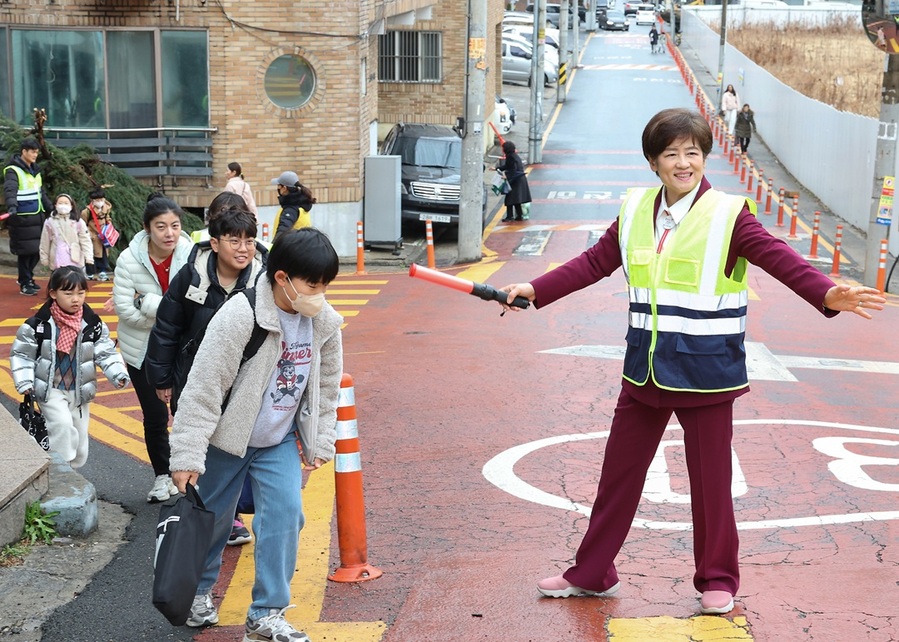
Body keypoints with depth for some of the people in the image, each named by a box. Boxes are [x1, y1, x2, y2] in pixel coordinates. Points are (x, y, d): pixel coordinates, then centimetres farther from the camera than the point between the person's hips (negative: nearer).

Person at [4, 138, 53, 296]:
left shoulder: (35, 170, 15)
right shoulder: (13, 170, -11)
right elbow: (10, 190, -25)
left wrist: (50, 208, 26)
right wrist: (12, 206, -41)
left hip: (38, 216, 8)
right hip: (23, 217, -8)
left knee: (37, 249, 11)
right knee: (25, 250, -4)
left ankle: (27, 277, 27)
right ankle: (24, 284, 5)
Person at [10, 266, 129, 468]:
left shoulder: (94, 325, -6)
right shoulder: (38, 325, -13)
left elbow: (106, 353, -1)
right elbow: (21, 354, -5)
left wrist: (119, 375, -17)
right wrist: (24, 382, -14)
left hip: (80, 392, 4)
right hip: (50, 391, -4)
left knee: (79, 439, 10)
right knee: (63, 425, -25)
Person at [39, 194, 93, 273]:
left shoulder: (78, 222, -2)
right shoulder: (50, 222, 0)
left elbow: (85, 240, -4)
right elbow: (45, 242, 6)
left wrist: (88, 257, -12)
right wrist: (44, 259, 8)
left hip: (75, 261, 0)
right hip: (57, 263, 0)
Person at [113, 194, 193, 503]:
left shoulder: (192, 256, -18)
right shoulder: (129, 260, -15)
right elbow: (124, 309, -18)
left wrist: (146, 303, -22)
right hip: (143, 352, 1)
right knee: (154, 417, 11)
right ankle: (162, 476, 31)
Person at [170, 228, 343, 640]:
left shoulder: (324, 322, -9)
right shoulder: (239, 316, -27)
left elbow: (326, 386, 7)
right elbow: (204, 387, -24)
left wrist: (319, 443, 8)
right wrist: (188, 455, -23)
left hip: (280, 441, 4)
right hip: (228, 439, -4)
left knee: (285, 514, -8)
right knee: (214, 517, 10)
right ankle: (199, 590, 38)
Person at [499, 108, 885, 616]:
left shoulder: (728, 214, -9)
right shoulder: (636, 212, 5)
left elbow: (779, 258, -19)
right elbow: (594, 263, 12)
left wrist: (827, 294, -35)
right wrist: (535, 290, 6)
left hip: (706, 372, -4)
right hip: (646, 369, 5)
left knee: (710, 479, 6)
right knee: (618, 474, 13)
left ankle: (718, 580, 25)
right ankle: (591, 574, 26)